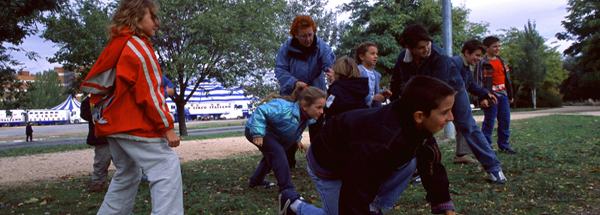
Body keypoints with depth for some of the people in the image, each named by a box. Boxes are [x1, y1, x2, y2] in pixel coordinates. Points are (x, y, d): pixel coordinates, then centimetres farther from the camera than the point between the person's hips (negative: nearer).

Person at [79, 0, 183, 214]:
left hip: (113, 123, 9)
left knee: (127, 174, 21)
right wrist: (166, 127, -14)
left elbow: (96, 85, 18)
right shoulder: (138, 47, -11)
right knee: (167, 168, -11)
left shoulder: (114, 48, 15)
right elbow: (150, 92, -16)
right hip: (136, 125, -9)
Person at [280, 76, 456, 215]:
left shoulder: (415, 126, -16)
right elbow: (353, 201, -38)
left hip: (358, 154, 7)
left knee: (409, 163, -12)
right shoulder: (381, 145, -42)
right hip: (328, 166, -7)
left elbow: (432, 167, -3)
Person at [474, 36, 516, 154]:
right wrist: (482, 98, -17)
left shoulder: (502, 62, 17)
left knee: (505, 120, 8)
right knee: (489, 121, -5)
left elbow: (507, 79, 23)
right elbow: (479, 81, -10)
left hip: (503, 95, 7)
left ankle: (503, 145, 18)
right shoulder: (483, 63, -5)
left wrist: (510, 95, 23)